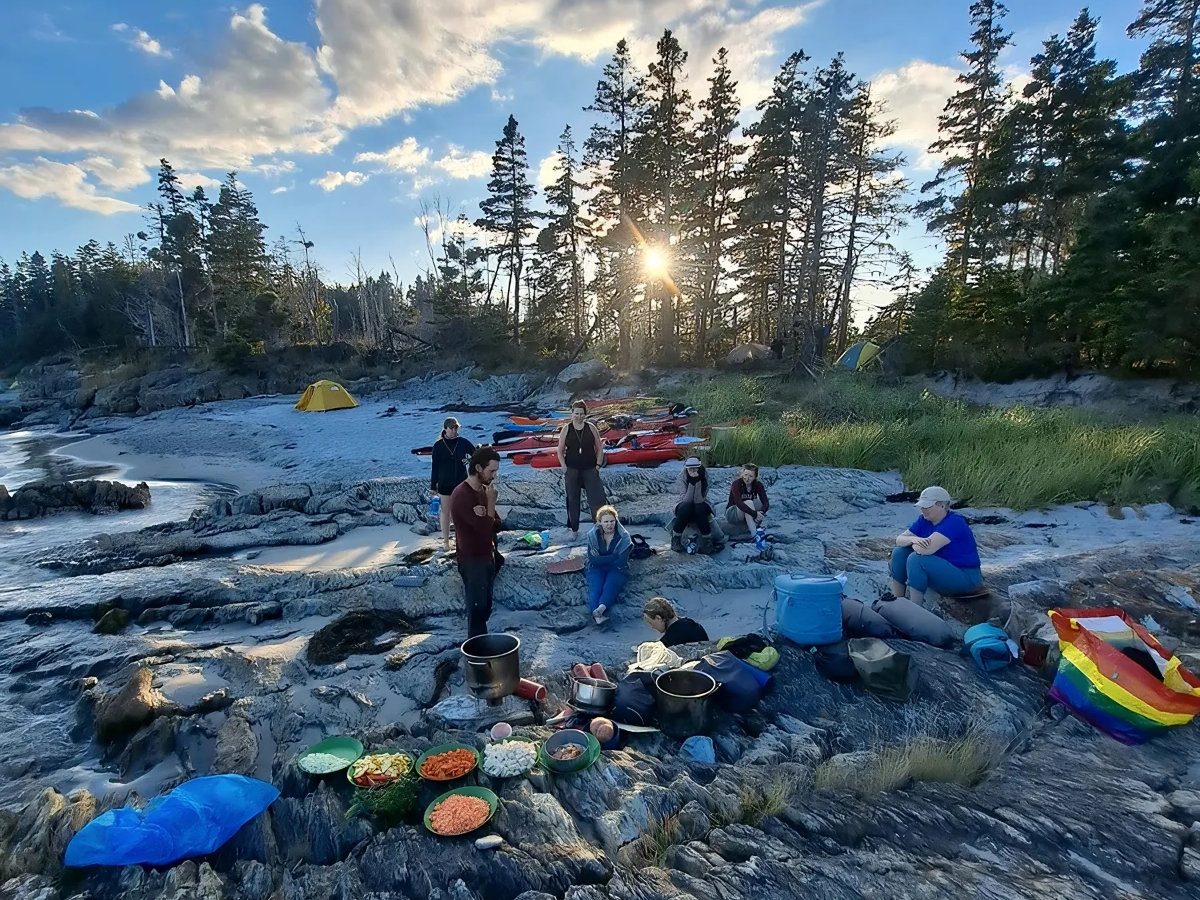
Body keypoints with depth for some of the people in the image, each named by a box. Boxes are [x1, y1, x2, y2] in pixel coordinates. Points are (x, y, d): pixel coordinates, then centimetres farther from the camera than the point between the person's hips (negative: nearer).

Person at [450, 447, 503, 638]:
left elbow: (497, 525, 4)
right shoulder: (462, 495, -23)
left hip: (487, 556, 8)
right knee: (477, 607, 3)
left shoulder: (483, 490, 5)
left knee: (485, 606, 18)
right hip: (472, 560, -8)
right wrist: (491, 500, -17)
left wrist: (485, 515, -17)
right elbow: (485, 528, -25)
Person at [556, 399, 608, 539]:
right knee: (573, 500, 8)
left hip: (590, 469, 0)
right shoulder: (566, 429, 0)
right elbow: (560, 451, 2)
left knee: (597, 499, -6)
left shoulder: (591, 428, 1)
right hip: (572, 470, 0)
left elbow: (599, 448, 4)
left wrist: (598, 466, -3)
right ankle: (574, 529, 20)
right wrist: (565, 468, -6)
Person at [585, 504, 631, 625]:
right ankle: (598, 615, -50)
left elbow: (621, 560, -13)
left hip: (617, 569, -1)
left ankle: (601, 608, -56)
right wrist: (614, 557, -16)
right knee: (595, 588, -27)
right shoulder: (592, 535, -2)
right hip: (596, 569, 1)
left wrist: (602, 559, -11)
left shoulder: (624, 536, -7)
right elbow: (593, 559, -10)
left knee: (610, 587, -30)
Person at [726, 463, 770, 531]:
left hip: (748, 516, 4)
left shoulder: (758, 485, -8)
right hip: (732, 513, -4)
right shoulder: (737, 483, -21)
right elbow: (738, 503, -37)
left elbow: (766, 502, -19)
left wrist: (761, 513, -41)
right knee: (748, 502, -34)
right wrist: (755, 514, -47)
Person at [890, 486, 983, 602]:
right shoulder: (924, 520, 3)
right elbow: (900, 540, 0)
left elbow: (927, 549, -33)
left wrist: (913, 544, -10)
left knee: (916, 559, -28)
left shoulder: (954, 522, -22)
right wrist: (913, 539, -22)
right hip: (940, 569, 9)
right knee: (900, 552, -4)